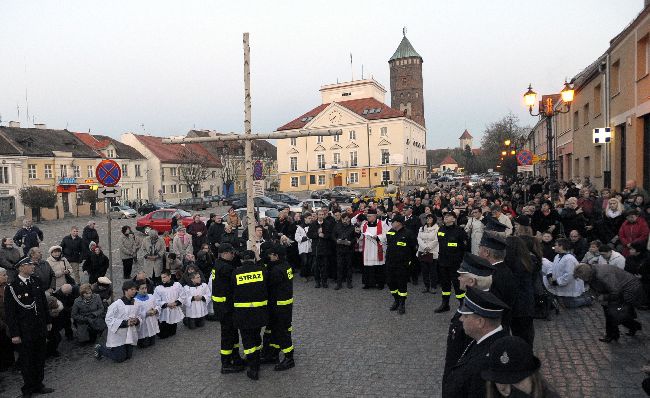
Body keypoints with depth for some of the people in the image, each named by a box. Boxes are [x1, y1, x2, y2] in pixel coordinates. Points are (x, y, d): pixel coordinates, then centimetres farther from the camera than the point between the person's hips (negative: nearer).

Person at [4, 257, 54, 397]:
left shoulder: (35, 282, 4)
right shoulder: (11, 288, -14)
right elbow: (9, 313, -12)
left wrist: (48, 321, 15)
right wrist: (14, 334, -13)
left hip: (40, 329, 5)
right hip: (25, 332, -5)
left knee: (40, 359, 16)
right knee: (26, 361, 9)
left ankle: (38, 385, 32)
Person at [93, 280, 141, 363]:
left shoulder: (134, 303, -1)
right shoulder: (117, 304, -18)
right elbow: (109, 319, -18)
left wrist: (137, 320, -11)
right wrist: (125, 322, -23)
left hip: (129, 336, 6)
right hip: (118, 336, -6)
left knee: (128, 356, 14)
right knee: (119, 358, 2)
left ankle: (110, 349, 38)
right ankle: (100, 349, 24)